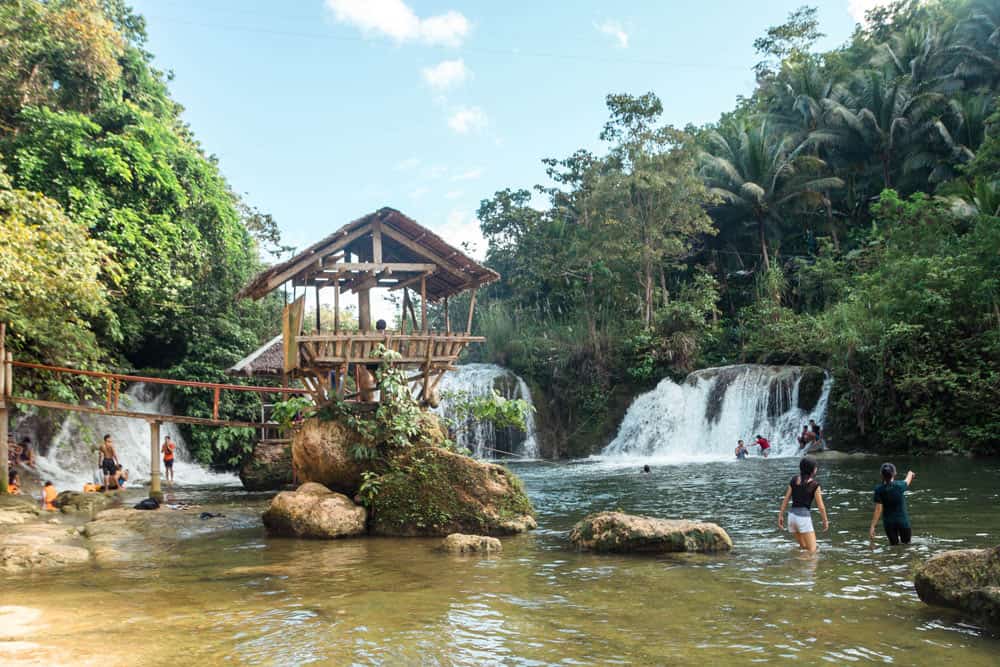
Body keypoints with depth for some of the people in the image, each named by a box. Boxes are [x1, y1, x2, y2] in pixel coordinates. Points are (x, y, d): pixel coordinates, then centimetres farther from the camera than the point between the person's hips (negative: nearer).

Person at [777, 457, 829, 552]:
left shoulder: (794, 480, 5)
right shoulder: (815, 485, -8)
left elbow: (785, 499, 6)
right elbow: (821, 506, -5)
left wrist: (780, 516, 12)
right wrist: (825, 520, 8)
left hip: (791, 515, 6)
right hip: (804, 517, -6)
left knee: (803, 546, 26)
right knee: (812, 550, -5)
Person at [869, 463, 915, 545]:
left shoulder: (879, 490, -13)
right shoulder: (899, 486, -13)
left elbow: (878, 509, -16)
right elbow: (907, 481, 12)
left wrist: (872, 526, -15)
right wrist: (910, 474, 35)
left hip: (888, 522, 1)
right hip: (902, 520, -1)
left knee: (894, 544, 15)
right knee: (906, 543, 16)